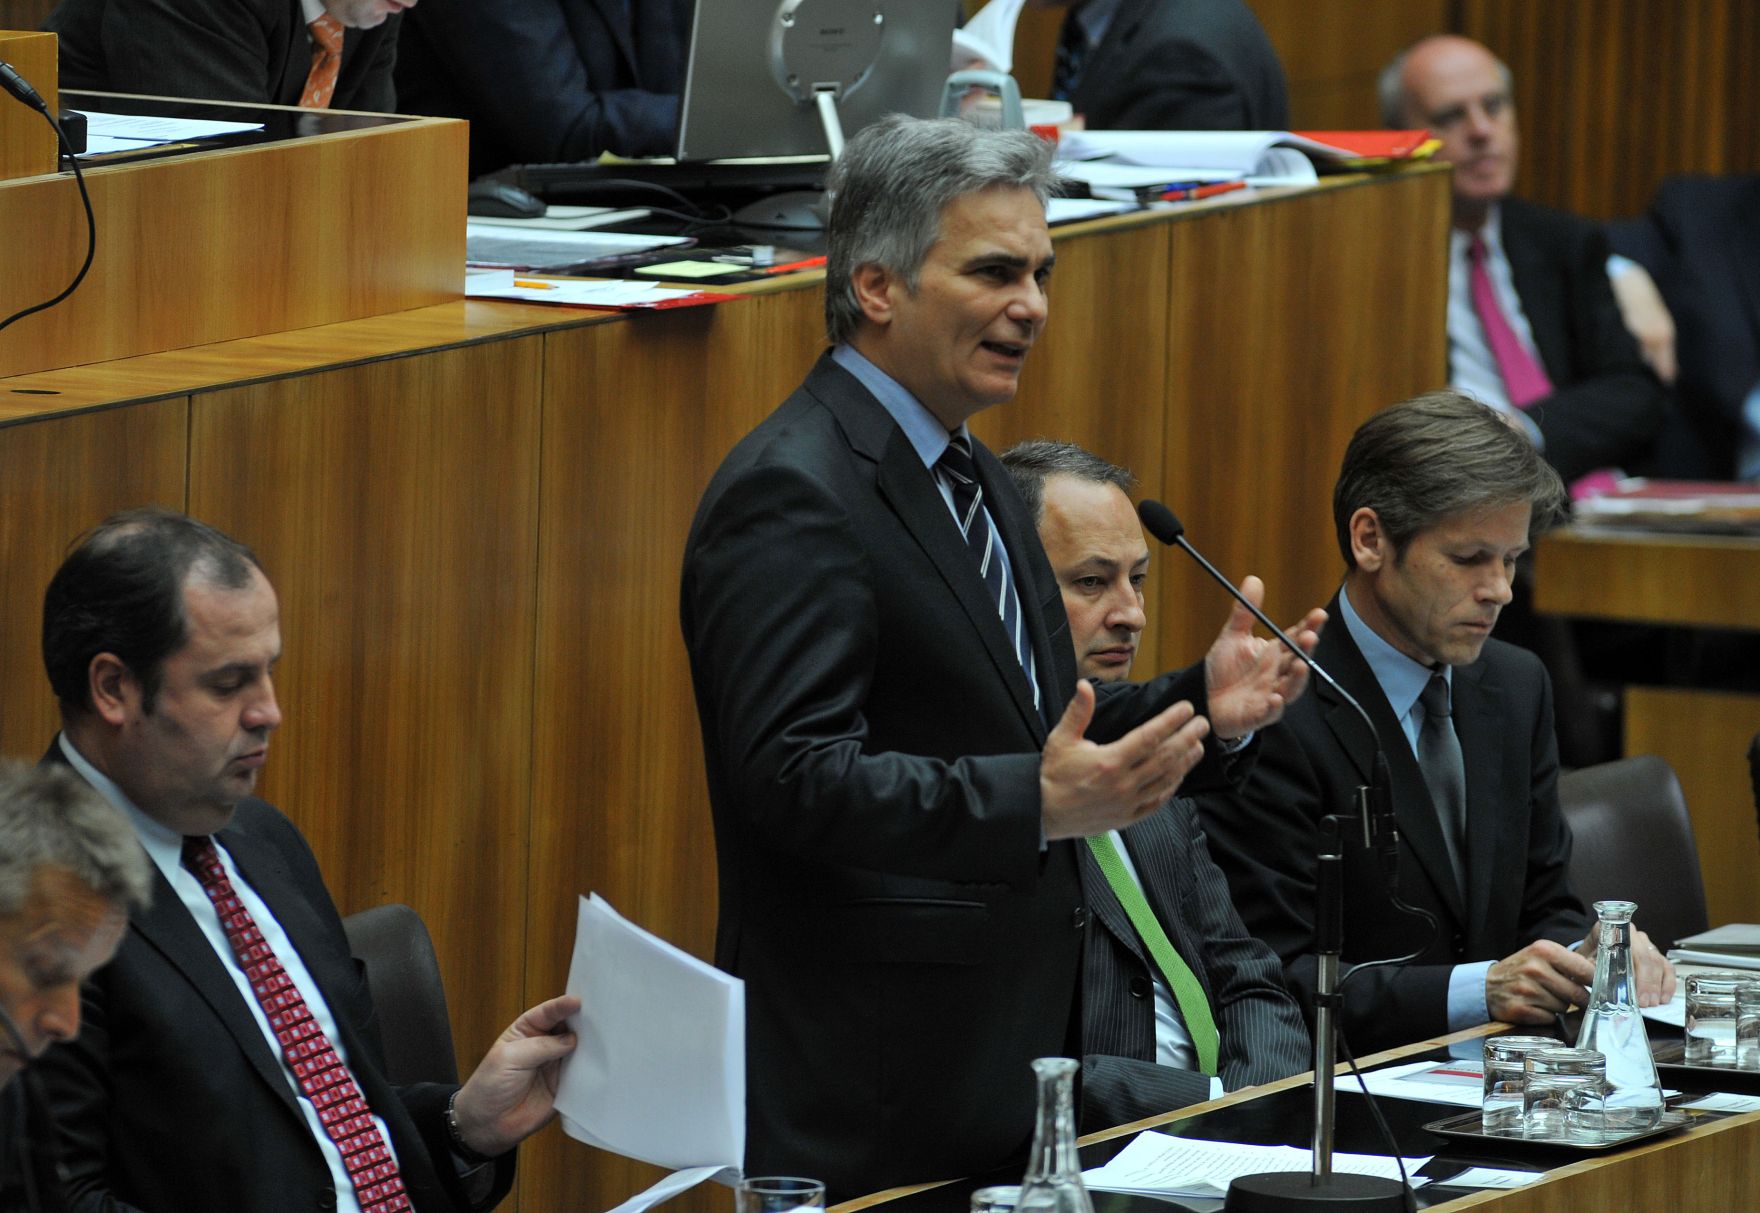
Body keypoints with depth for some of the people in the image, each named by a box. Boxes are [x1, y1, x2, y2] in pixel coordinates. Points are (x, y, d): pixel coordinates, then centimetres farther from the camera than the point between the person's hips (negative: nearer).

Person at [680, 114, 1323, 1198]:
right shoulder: (793, 494, -15)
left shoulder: (977, 482, 17)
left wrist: (1201, 707, 5)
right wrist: (1036, 803, -33)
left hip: (1005, 1047, 9)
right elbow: (798, 775, -24)